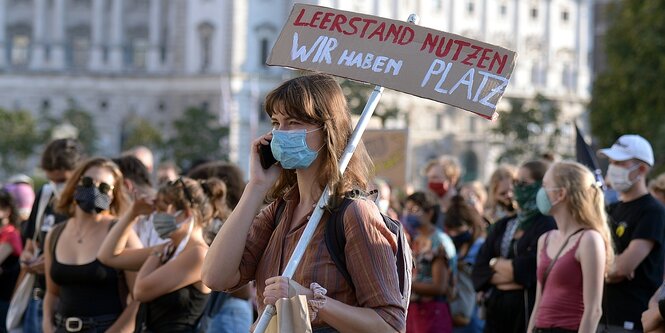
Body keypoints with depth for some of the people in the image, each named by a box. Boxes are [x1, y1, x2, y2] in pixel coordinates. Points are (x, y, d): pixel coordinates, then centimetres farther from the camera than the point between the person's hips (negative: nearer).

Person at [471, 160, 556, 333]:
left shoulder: (547, 225, -6)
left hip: (530, 311, -6)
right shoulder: (503, 226, 16)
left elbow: (531, 268, -16)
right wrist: (512, 274, -9)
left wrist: (496, 263, 1)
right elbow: (479, 270, 9)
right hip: (497, 310, 7)